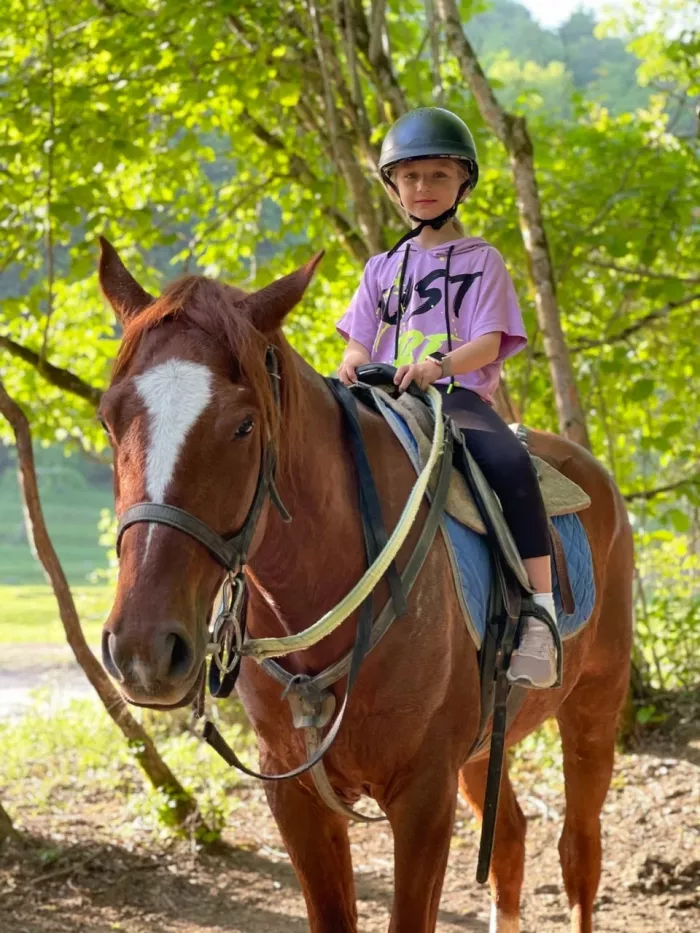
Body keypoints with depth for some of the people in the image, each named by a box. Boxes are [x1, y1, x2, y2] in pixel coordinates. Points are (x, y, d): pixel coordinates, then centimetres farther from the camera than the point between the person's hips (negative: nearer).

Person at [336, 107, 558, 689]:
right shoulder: (383, 268, 21)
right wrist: (352, 364, -11)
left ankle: (538, 614, -37)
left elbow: (489, 343, -3)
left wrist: (440, 364, -25)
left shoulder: (481, 260, 9)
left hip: (461, 396, -4)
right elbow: (360, 343, 15)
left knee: (509, 462, -35)